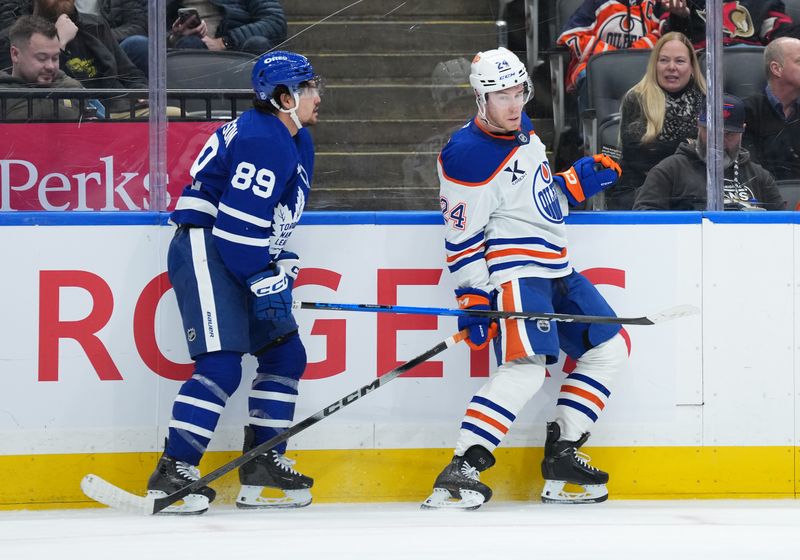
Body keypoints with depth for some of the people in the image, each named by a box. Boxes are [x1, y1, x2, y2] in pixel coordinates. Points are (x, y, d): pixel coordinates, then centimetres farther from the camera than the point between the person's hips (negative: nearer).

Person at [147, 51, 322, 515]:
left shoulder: (299, 142, 16)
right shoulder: (262, 141, -18)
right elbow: (239, 223, -23)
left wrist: (283, 272, 15)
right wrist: (264, 284, -20)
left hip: (243, 260, 11)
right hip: (205, 251, -11)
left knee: (286, 353, 12)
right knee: (222, 365, -19)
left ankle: (263, 465, 18)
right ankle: (172, 472, -19)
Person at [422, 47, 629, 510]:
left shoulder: (523, 131, 11)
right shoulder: (469, 156, -16)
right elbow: (462, 238, -16)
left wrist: (579, 181, 11)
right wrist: (472, 298, -19)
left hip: (556, 269, 10)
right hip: (513, 271, -10)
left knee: (609, 347, 12)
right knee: (527, 367, -25)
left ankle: (561, 456, 14)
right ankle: (462, 469, -29)